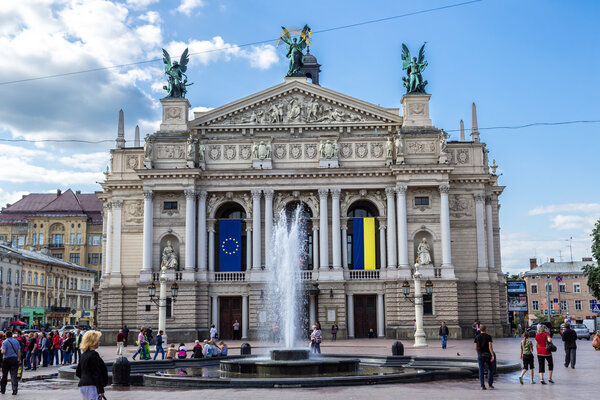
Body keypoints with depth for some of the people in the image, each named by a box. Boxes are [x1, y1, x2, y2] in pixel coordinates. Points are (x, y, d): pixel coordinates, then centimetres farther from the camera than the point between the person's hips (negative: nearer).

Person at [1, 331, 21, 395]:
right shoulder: (16, 341, 5)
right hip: (14, 359, 2)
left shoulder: (4, 342, -7)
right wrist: (19, 359, 9)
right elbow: (19, 351, 4)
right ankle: (15, 389, -11)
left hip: (6, 359, -2)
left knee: (4, 375, 11)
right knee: (14, 375, 0)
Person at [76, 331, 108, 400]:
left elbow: (78, 373, 19)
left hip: (82, 385, 9)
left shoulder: (83, 355, 12)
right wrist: (100, 390, -18)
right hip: (92, 386, -9)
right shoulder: (94, 355, -14)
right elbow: (97, 374, -18)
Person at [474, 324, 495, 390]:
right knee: (490, 369, 15)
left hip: (480, 355, 2)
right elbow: (490, 346, -13)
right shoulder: (488, 336, -4)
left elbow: (476, 347, 4)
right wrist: (493, 355, -14)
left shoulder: (477, 337, 4)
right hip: (488, 355, -2)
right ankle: (490, 384, 11)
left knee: (481, 370, 3)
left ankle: (482, 386, -3)